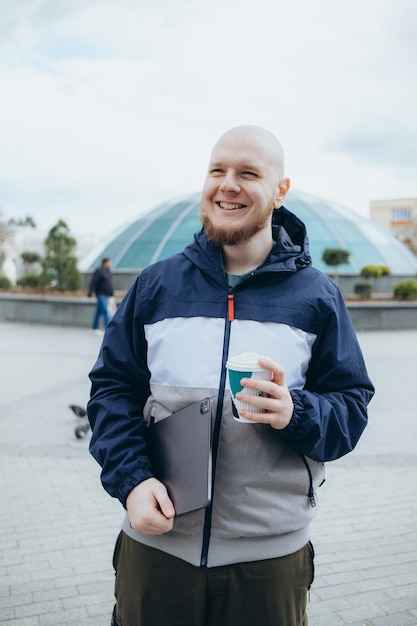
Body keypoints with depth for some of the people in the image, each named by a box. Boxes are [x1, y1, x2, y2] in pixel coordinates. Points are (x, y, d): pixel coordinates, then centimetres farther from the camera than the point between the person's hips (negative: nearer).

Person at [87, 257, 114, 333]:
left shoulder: (108, 271, 14)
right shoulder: (99, 271, -11)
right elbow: (93, 282, -16)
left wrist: (111, 294, 21)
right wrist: (90, 292, -21)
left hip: (107, 295, 8)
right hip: (101, 294, -8)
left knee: (99, 311, 13)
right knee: (105, 311, -13)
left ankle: (95, 328, 20)